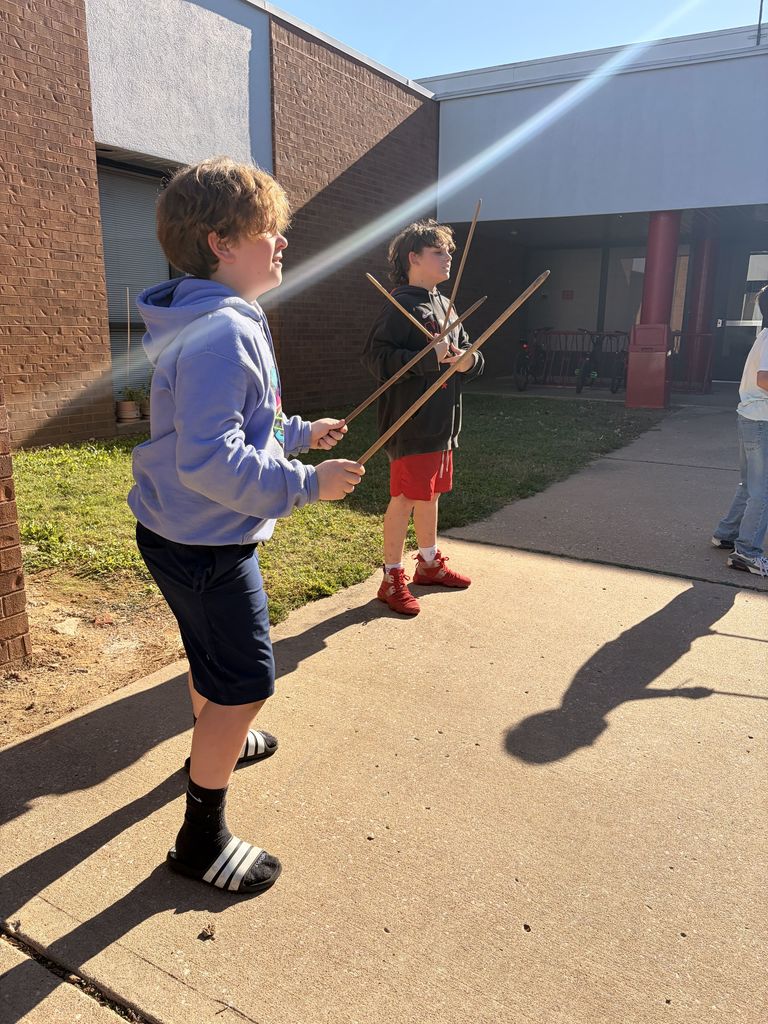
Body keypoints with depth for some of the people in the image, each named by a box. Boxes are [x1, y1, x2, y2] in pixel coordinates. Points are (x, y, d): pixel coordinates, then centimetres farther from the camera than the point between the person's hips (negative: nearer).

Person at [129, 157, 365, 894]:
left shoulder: (220, 321, 9)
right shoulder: (222, 335, -26)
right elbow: (210, 461, -32)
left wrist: (299, 432, 17)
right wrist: (306, 484, -26)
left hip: (189, 531, 11)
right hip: (202, 541, -11)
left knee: (214, 654, 29)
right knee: (245, 682, 0)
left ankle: (216, 743, 55)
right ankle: (201, 840, 17)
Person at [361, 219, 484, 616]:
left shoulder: (444, 305, 16)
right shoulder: (401, 306, -13)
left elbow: (469, 352, 19)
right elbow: (375, 357, -23)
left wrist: (468, 360, -5)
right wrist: (430, 358, -25)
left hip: (442, 422, 9)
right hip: (411, 424, -9)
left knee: (431, 494, 19)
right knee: (405, 498, -2)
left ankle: (429, 563, 34)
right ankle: (392, 578, 11)